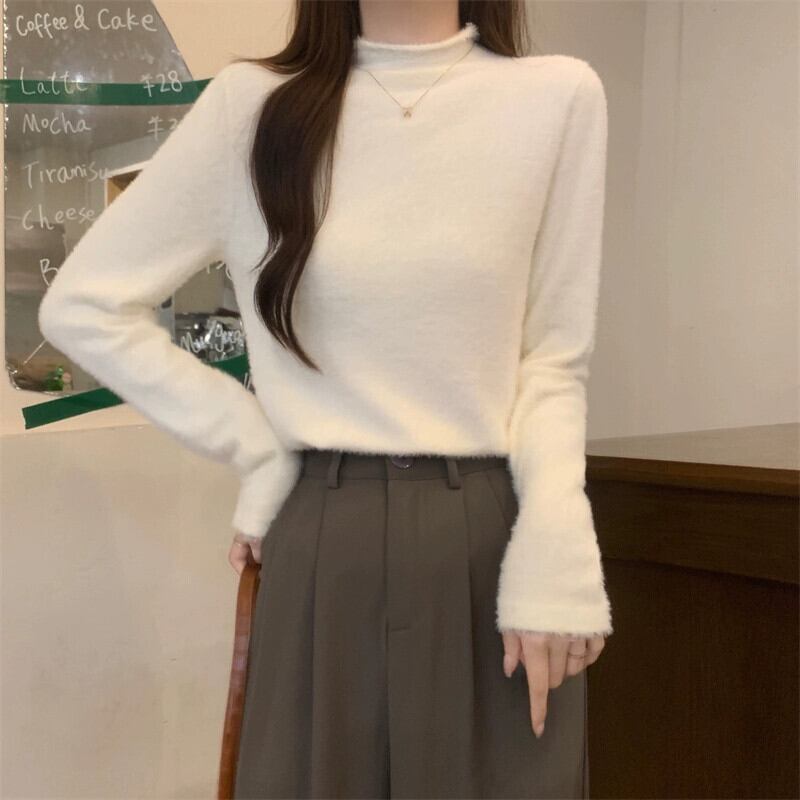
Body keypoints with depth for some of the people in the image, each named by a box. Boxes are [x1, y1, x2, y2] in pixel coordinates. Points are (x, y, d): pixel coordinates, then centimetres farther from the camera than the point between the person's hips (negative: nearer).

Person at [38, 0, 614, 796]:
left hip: (495, 536, 1)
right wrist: (259, 449, -1)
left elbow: (552, 360, 2)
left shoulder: (559, 97, 0)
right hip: (323, 546, 0)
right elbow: (83, 305, 3)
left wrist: (553, 548, -11)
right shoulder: (250, 104, 0)